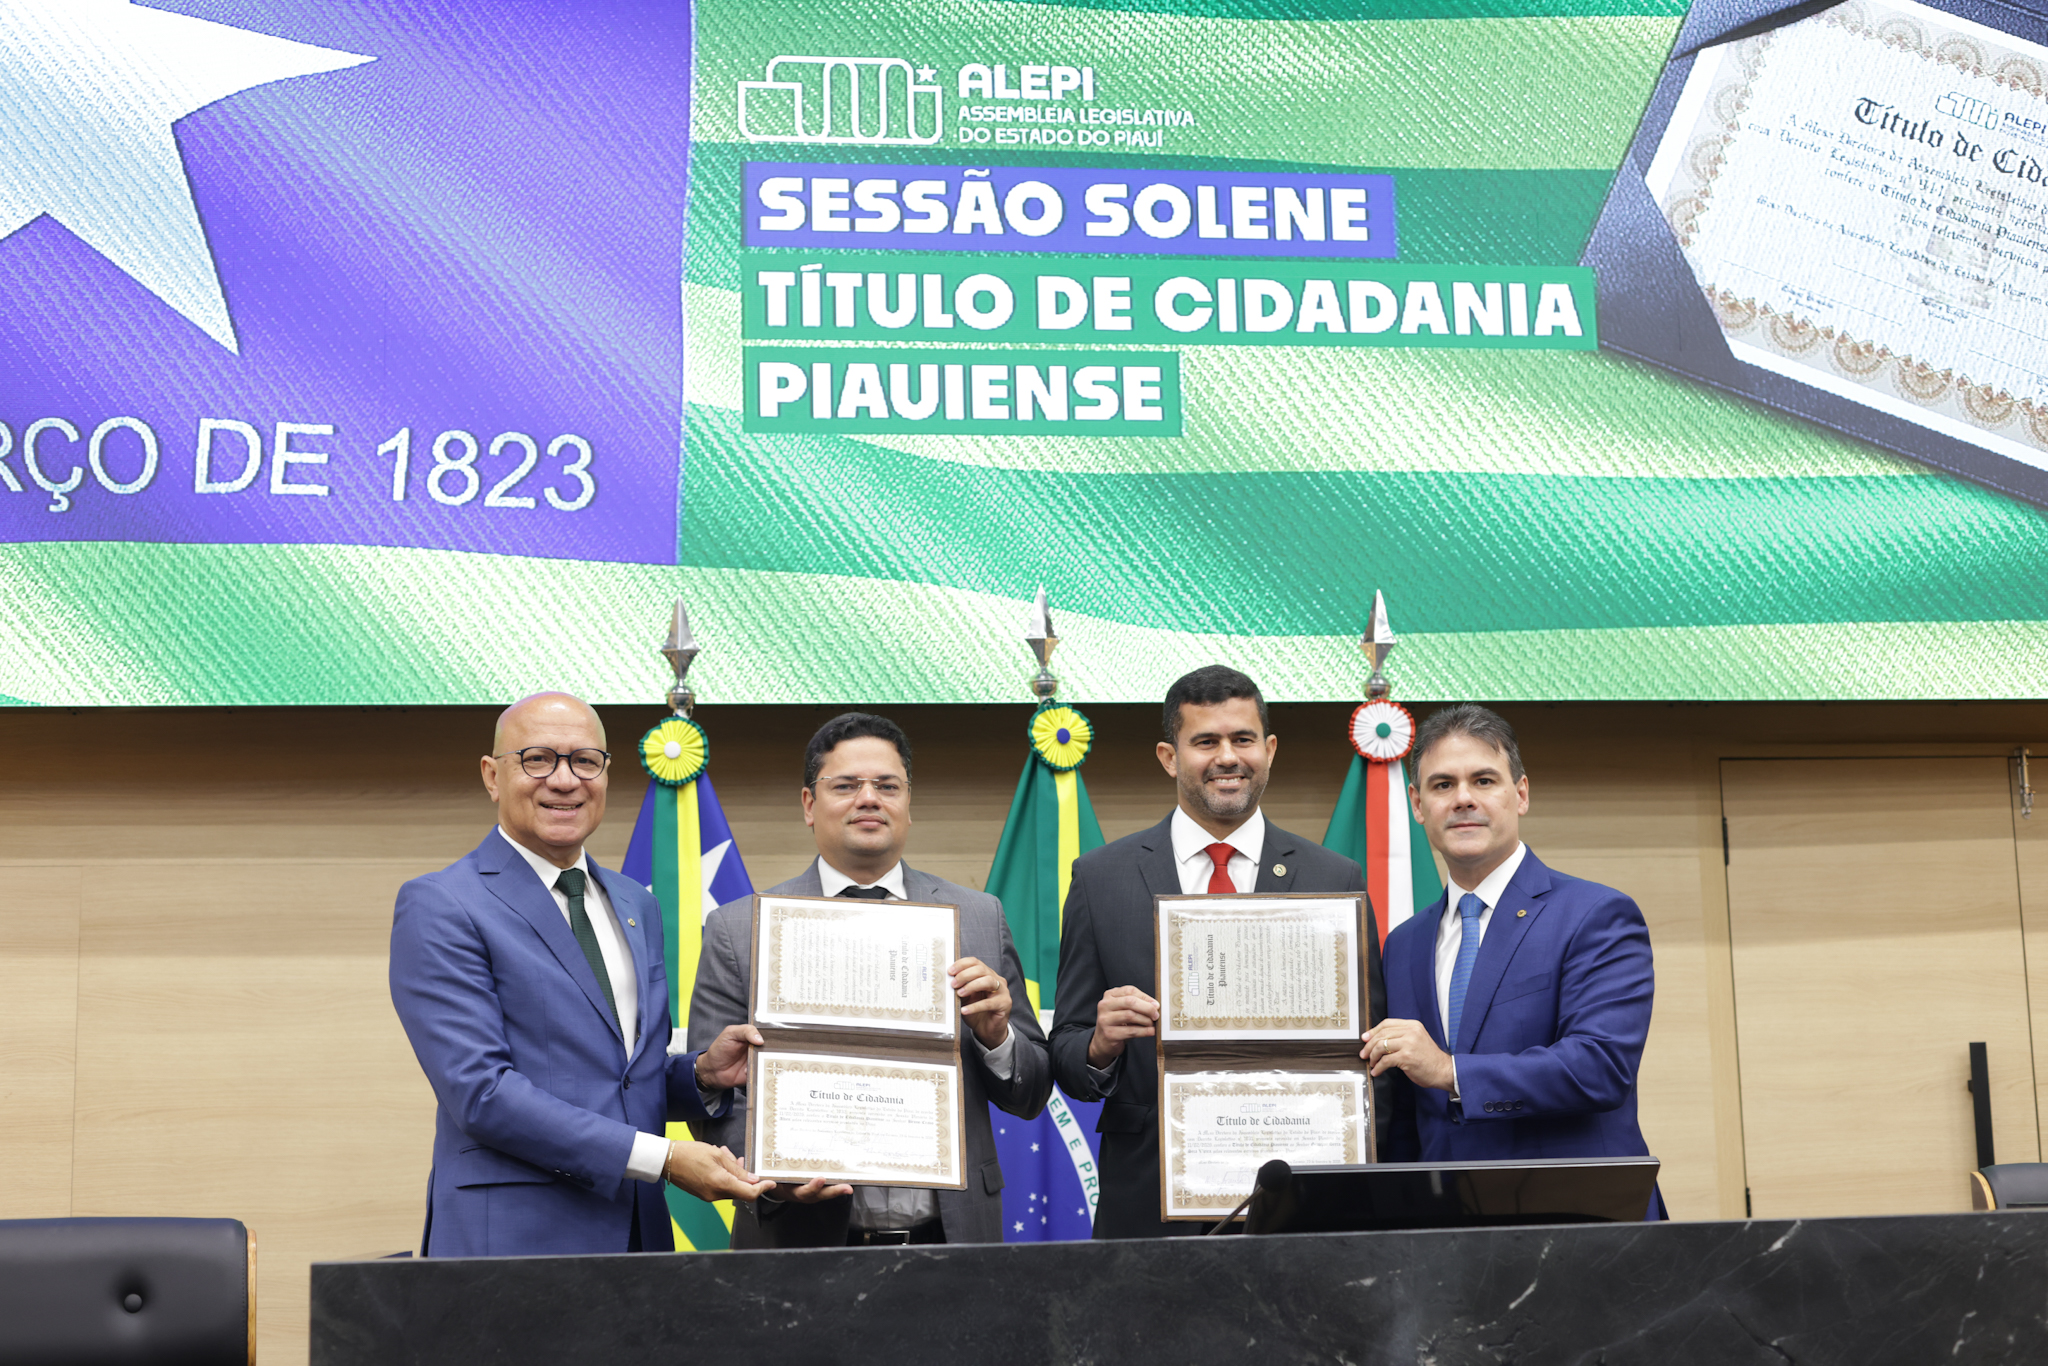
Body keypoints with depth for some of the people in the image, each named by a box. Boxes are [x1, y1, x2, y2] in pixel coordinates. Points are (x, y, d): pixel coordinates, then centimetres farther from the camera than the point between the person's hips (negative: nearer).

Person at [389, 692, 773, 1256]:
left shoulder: (637, 907, 16)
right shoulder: (438, 908, -6)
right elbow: (481, 1092, -15)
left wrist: (703, 1071, 0)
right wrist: (663, 1158, -17)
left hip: (637, 1230, 6)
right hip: (511, 1239, -6)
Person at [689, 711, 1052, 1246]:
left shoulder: (979, 919, 7)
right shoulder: (738, 931, 1)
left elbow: (1030, 1097, 9)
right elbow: (713, 1095, -2)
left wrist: (995, 1035, -11)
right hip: (804, 1241, -1)